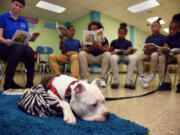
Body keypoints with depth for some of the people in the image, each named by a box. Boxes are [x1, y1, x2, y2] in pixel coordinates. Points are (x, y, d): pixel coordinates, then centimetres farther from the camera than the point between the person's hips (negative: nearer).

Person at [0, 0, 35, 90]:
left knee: (29, 50, -33)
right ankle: (8, 82, -28)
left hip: (21, 48, 3)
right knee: (19, 48, -37)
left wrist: (26, 41, -13)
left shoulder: (24, 21, 16)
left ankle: (30, 83, -31)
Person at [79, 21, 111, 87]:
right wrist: (91, 47, -31)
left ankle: (103, 79, -29)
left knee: (107, 54, -29)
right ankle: (85, 79, -29)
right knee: (81, 53, -27)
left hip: (100, 57, 0)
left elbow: (107, 50, -10)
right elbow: (83, 49, -11)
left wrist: (101, 47, -32)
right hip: (90, 57, 0)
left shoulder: (103, 39, 4)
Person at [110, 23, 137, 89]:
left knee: (134, 57, -35)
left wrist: (130, 50, -11)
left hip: (126, 56, 1)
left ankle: (128, 82, -33)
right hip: (117, 55, -1)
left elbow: (130, 51, 12)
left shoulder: (128, 42, 20)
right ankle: (116, 81, -32)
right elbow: (110, 51, 14)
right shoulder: (114, 42, 18)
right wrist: (112, 52, -9)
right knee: (113, 58, -40)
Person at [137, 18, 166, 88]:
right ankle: (141, 77, -28)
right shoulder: (148, 38, 16)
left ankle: (152, 75, -25)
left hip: (158, 53, -3)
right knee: (138, 57, -27)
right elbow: (145, 48, 10)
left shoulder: (162, 37, 5)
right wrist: (145, 50, -13)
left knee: (154, 55, -41)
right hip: (148, 54, 4)